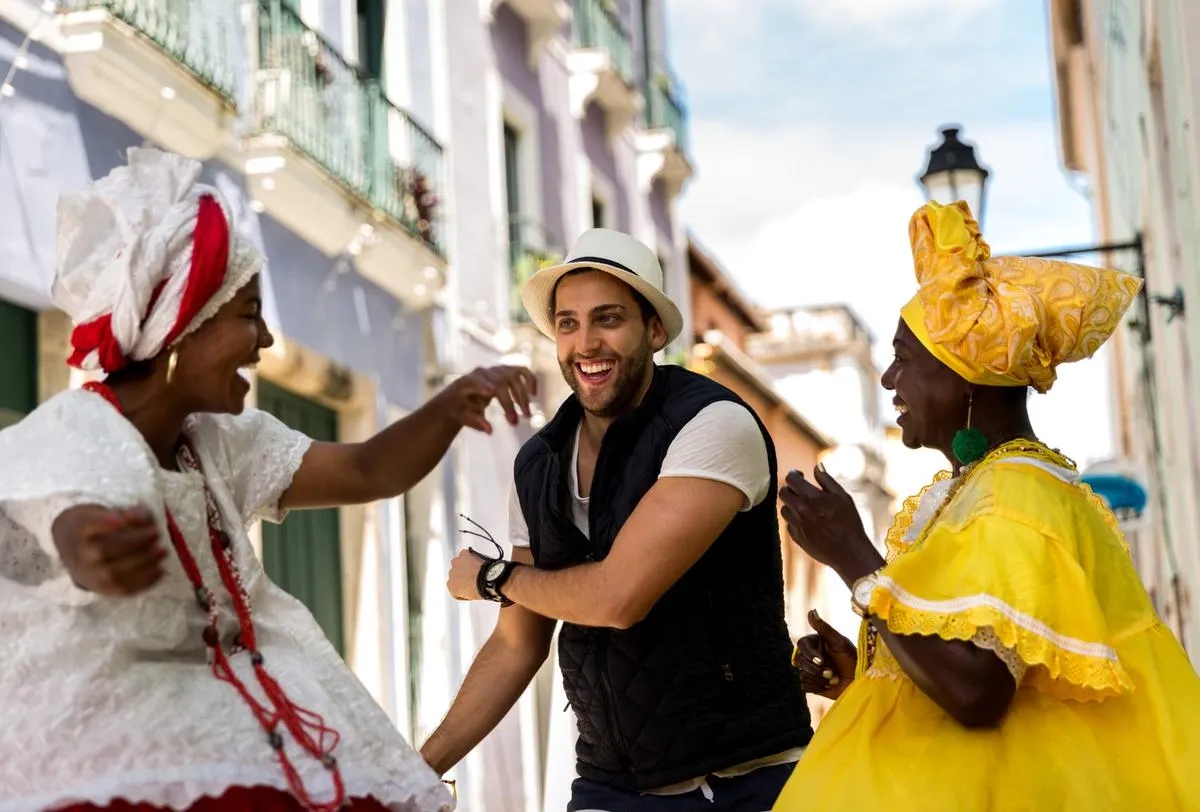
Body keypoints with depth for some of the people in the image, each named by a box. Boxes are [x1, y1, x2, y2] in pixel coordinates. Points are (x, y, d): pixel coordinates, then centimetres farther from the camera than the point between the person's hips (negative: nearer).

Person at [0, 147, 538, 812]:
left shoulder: (215, 441, 10)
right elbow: (81, 537, -38)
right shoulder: (65, 444, -16)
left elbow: (365, 473, 9)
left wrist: (451, 404, -10)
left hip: (220, 749, 7)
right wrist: (101, 559, -63)